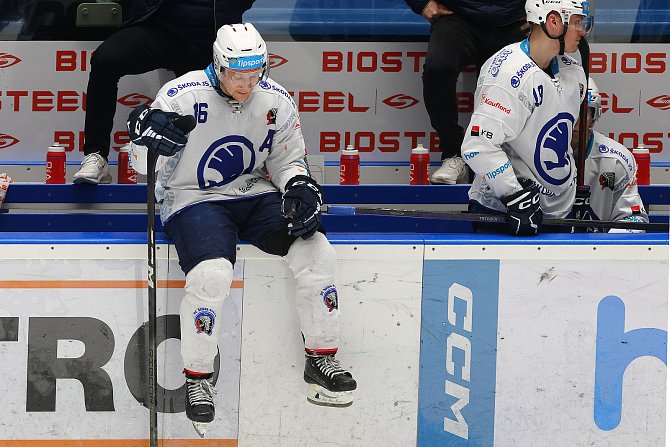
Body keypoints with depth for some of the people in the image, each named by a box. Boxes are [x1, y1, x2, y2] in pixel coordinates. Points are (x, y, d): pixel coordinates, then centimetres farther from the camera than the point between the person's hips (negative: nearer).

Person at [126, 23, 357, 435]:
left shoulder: (277, 102, -2)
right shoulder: (185, 95, -14)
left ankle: (321, 360, 0)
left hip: (255, 196, 4)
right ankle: (197, 378, -11)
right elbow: (142, 164, -11)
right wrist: (146, 132, -33)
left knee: (316, 251, -17)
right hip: (193, 198, -4)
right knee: (213, 273, -32)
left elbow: (287, 159, 11)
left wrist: (302, 188, -10)